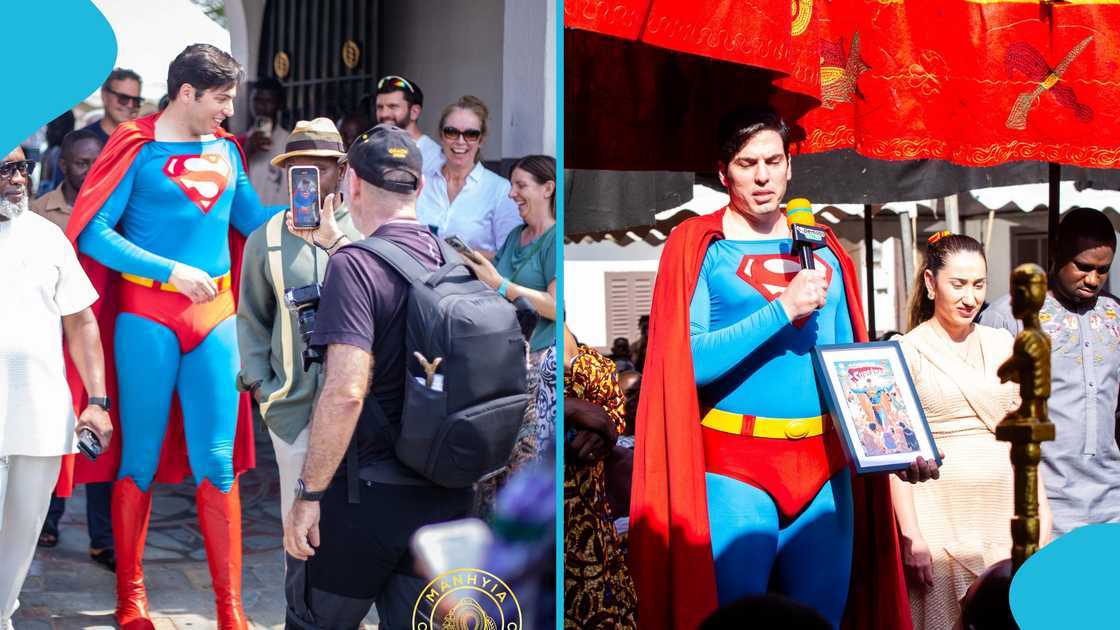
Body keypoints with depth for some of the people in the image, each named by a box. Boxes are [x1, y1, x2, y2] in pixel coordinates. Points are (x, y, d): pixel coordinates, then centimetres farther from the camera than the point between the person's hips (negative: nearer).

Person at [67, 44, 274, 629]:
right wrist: (171, 271, -17)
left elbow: (251, 218, 20)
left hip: (215, 316, 4)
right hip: (148, 317, -4)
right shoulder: (137, 147, -6)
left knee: (217, 461, 3)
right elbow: (93, 233, -12)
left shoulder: (226, 150, 10)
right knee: (141, 457, 5)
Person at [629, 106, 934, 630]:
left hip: (824, 464, 5)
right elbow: (686, 363, -12)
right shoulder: (701, 246, -1)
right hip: (733, 466, -4)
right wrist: (782, 310, -17)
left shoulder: (822, 250, 14)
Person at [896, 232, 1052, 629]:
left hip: (1006, 509, 4)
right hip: (942, 517, -4)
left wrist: (1040, 508, 9)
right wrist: (910, 535, -11)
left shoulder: (1002, 344, 11)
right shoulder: (907, 352, -3)